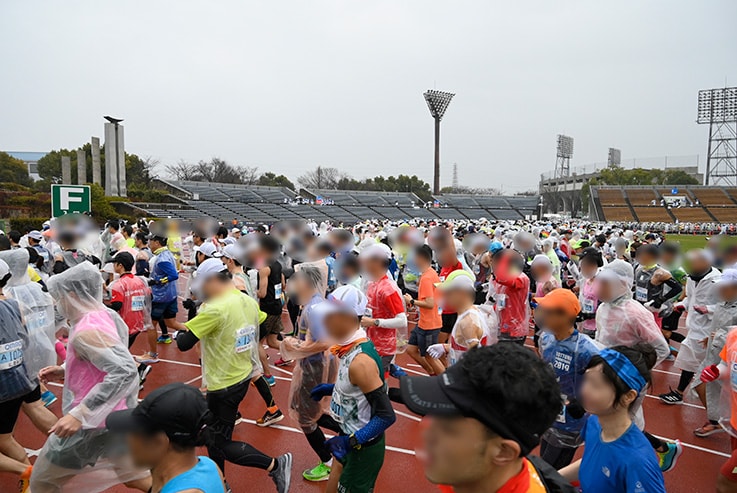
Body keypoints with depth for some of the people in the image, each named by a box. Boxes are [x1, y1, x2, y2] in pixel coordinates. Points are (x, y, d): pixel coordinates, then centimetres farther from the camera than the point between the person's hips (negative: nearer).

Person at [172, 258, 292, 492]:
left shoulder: (215, 308, -25)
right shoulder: (250, 302, -1)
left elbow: (184, 344, -20)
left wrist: (178, 333, 3)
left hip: (224, 385, -9)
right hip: (243, 378, 9)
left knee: (221, 444, 6)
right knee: (212, 431, 24)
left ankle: (275, 464, 2)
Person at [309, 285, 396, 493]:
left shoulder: (360, 361, -31)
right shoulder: (352, 347, -3)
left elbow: (387, 416, -28)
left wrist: (350, 442, -28)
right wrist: (330, 388, 7)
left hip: (362, 447, -9)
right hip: (350, 436, 9)